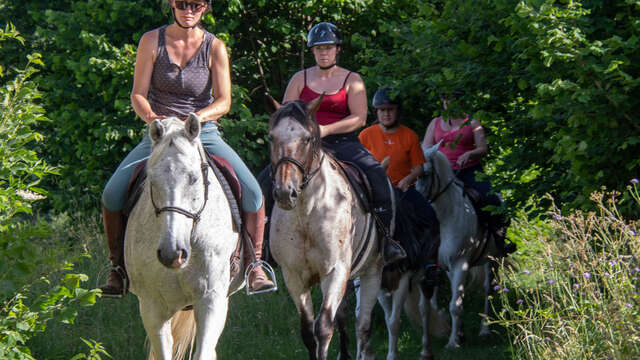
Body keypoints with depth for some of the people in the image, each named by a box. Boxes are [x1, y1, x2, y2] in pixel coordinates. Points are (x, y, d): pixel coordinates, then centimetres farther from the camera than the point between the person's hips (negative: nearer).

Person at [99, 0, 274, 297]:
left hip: (204, 133, 0)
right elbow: (138, 94, -3)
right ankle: (118, 268, 1)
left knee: (252, 192, -20)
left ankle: (253, 265, -3)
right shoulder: (152, 41, -1)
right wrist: (151, 117, -25)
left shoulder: (215, 48, -2)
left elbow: (224, 102, -7)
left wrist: (196, 117, -27)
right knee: (112, 194, -19)